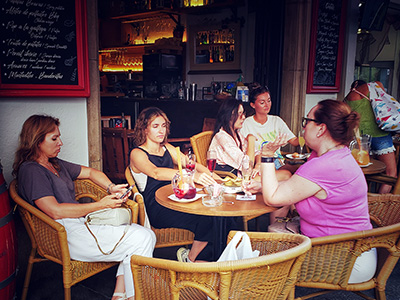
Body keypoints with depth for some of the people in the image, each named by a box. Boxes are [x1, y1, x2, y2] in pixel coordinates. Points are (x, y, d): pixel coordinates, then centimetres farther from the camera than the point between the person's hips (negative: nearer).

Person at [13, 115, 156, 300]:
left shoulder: (56, 164, 19)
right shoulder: (30, 170, -8)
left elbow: (90, 172, 26)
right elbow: (55, 211, -18)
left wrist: (111, 187, 5)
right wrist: (101, 205, -14)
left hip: (81, 222, 9)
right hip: (66, 234, -9)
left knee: (146, 235, -5)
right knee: (141, 239, -18)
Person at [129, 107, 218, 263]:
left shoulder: (167, 148, 18)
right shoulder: (137, 154, -5)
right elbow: (156, 173, -26)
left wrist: (212, 176, -14)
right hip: (156, 210, -6)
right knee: (205, 219, -25)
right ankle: (190, 259, -3)